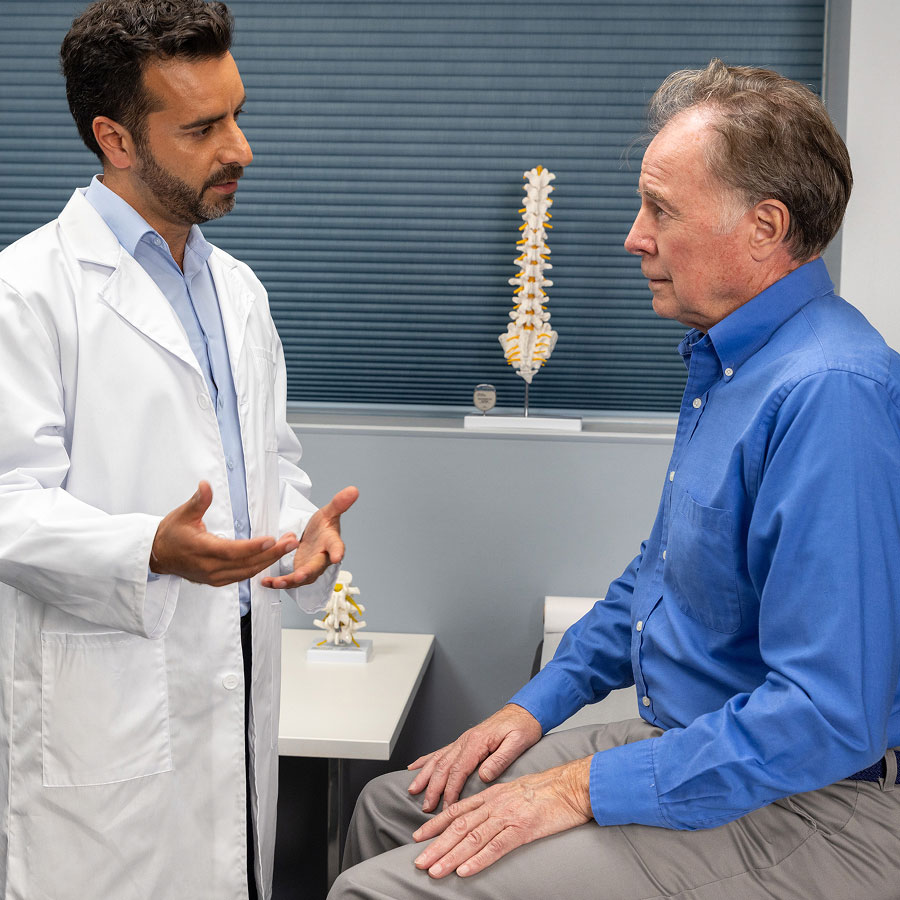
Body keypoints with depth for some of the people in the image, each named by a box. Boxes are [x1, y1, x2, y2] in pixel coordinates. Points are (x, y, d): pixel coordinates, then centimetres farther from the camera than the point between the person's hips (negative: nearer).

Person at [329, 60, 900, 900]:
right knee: (391, 805, 13)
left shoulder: (830, 393, -26)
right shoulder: (722, 361, 8)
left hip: (797, 813, -9)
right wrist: (536, 706, 13)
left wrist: (584, 790, -22)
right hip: (684, 738, 10)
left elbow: (828, 718, -29)